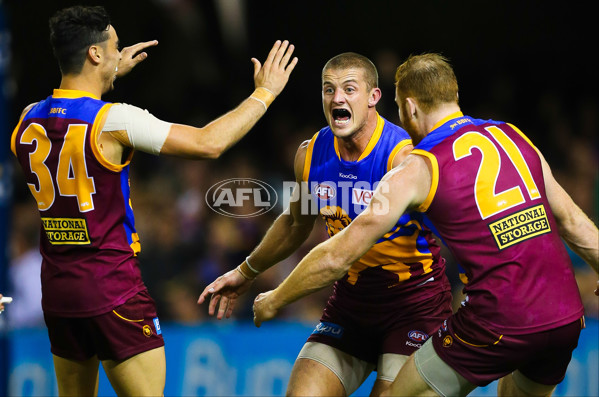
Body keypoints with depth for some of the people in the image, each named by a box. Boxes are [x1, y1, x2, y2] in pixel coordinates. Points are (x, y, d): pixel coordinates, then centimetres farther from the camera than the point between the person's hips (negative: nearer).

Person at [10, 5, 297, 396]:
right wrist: (265, 92, -2)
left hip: (57, 288, 7)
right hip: (113, 288, -7)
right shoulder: (113, 120, -15)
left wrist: (110, 73, 38)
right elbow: (208, 143, -13)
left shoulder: (29, 120, 5)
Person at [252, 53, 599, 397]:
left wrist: (274, 301, 14)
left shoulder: (417, 171, -2)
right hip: (567, 318, 6)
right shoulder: (515, 138, 12)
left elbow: (338, 256, 0)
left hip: (501, 324, -5)